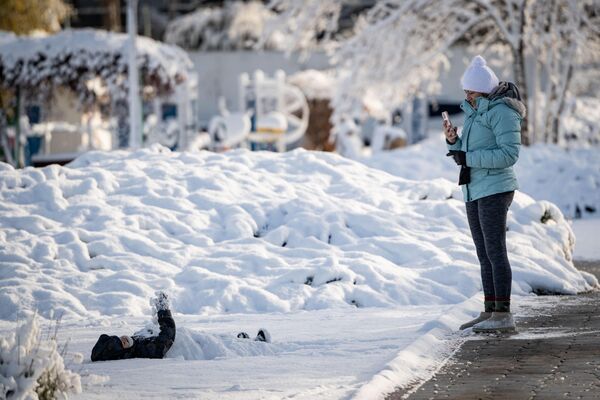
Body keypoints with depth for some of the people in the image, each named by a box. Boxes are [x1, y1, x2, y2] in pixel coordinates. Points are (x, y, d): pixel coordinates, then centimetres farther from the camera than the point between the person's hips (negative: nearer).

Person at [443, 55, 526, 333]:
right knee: (484, 255, 10)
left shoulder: (502, 111, -13)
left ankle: (503, 316, -12)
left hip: (495, 190, -9)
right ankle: (489, 313, 14)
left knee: (495, 252, -11)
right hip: (475, 192, 9)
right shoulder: (473, 112, 15)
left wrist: (468, 157, -19)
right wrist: (453, 141, 0)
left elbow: (509, 154, -20)